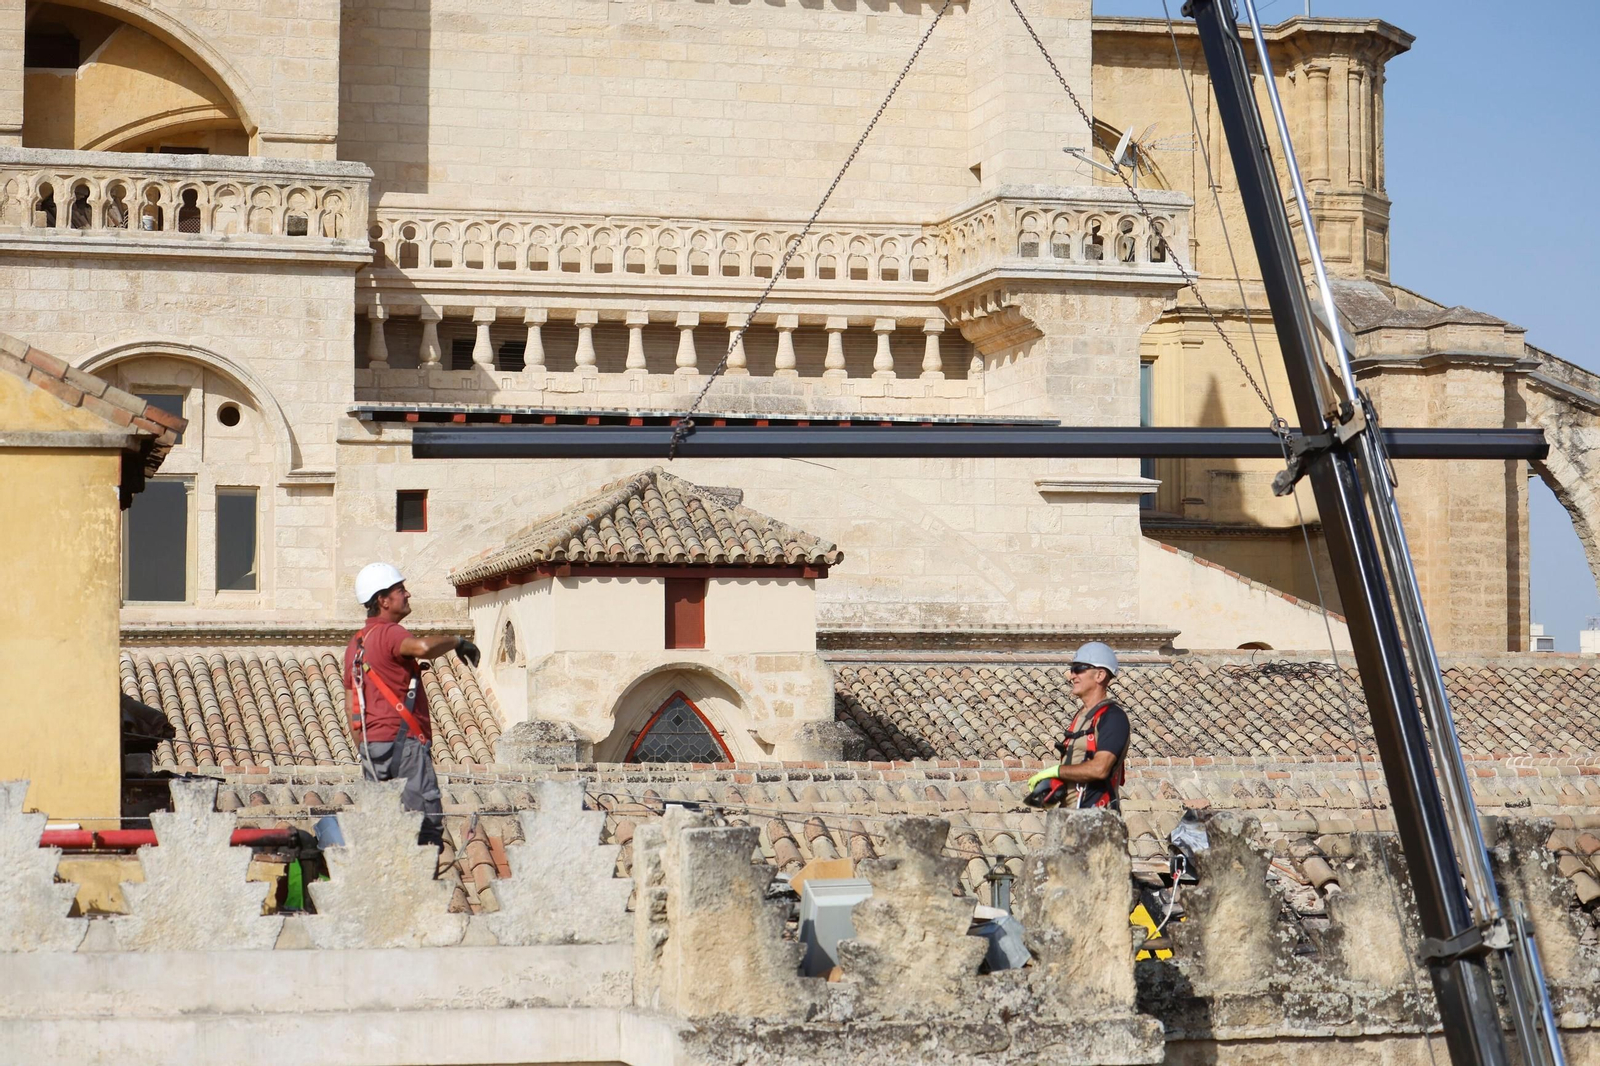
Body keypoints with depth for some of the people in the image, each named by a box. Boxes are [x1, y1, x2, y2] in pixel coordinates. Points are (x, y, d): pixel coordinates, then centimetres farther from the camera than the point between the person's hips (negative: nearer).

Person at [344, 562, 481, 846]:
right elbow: (423, 647, -33)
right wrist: (456, 641, -15)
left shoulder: (356, 643, 19)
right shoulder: (389, 633, -10)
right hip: (402, 740, -9)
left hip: (371, 743, 9)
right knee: (428, 822, -11)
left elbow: (351, 703, 20)